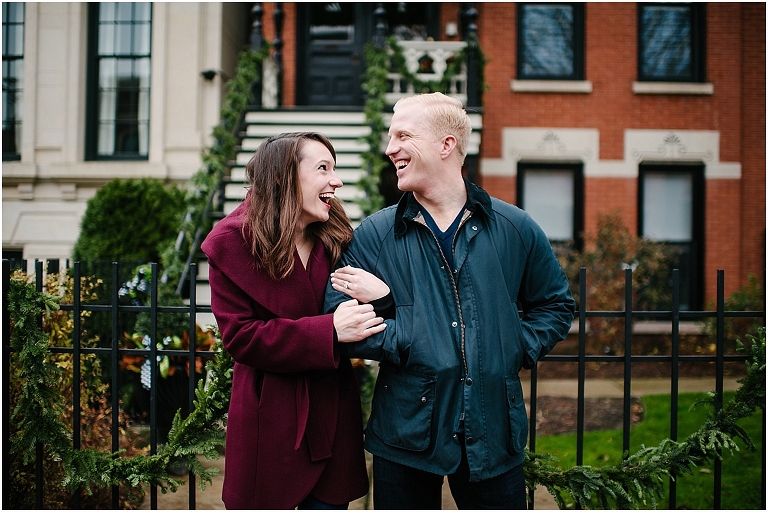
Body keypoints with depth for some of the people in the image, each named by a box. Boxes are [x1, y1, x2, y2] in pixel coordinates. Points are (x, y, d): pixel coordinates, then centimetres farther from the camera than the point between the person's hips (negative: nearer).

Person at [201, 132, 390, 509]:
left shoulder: (336, 238, 4)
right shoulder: (234, 242, -9)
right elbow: (240, 336, -13)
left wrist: (382, 295, -15)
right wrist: (328, 330, -23)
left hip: (332, 415, 4)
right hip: (269, 420, -4)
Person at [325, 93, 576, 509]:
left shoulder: (515, 229, 2)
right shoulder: (373, 236, -1)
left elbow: (555, 304, 13)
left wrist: (517, 350, -1)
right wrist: (406, 341, -17)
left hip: (493, 435, 1)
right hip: (405, 435, -1)